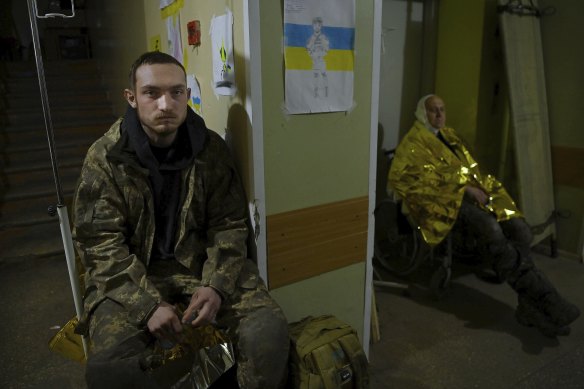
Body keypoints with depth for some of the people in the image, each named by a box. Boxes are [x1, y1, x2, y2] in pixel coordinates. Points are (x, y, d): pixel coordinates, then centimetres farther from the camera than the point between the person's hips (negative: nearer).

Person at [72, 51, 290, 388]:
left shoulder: (212, 149, -1)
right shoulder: (105, 157, -6)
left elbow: (230, 225, 0)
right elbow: (101, 244, -9)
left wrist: (216, 284, -17)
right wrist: (148, 304, -21)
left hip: (203, 264, 1)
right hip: (131, 276, 0)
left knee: (269, 331, -21)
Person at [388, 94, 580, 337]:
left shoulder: (449, 135, 27)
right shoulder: (414, 142, 3)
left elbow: (470, 168, 26)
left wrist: (477, 187, 1)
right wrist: (464, 188, -16)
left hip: (471, 195, 7)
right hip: (443, 200, -7)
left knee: (519, 228, -20)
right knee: (489, 228, -34)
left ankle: (529, 305, -18)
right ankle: (545, 299, -30)